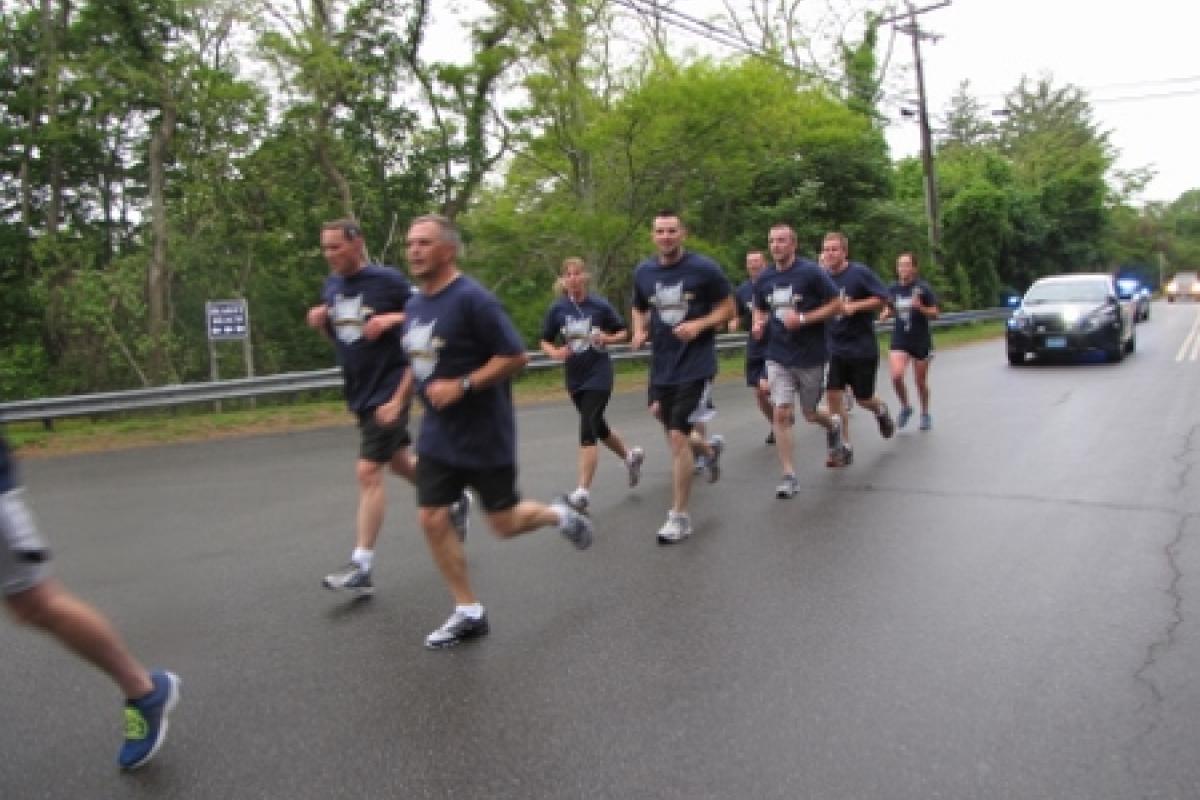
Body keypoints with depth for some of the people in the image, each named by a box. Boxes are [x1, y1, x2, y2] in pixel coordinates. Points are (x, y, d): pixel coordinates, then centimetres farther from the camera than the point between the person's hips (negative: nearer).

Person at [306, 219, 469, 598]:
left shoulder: (387, 279, -11)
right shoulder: (331, 285, 8)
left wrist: (393, 318, -21)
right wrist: (319, 321, -1)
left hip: (389, 388, -8)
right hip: (360, 392, 8)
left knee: (368, 470, -12)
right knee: (399, 463, 19)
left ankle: (361, 567, -7)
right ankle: (456, 499, 43)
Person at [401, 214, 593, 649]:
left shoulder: (472, 298, -17)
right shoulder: (414, 304, 7)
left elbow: (516, 356, -19)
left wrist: (462, 386, -23)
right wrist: (400, 399, 14)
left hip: (484, 434, -7)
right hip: (437, 434, 7)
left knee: (503, 524, 2)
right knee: (432, 519, 2)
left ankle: (559, 514, 34)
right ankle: (469, 612, 16)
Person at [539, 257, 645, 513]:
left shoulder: (600, 306, -7)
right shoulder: (557, 309, -1)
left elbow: (623, 332, 4)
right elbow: (545, 342, 6)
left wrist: (607, 339, -16)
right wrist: (555, 353, -15)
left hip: (599, 375, -4)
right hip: (574, 378, 4)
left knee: (588, 429, -14)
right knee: (598, 427, 17)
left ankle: (583, 491, -12)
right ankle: (631, 455, 45)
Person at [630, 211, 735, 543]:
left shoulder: (704, 268, -8)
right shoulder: (643, 272, 4)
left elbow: (728, 308, -2)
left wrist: (699, 325, -18)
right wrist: (639, 332, -2)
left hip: (696, 364, -5)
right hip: (661, 366, 5)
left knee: (677, 437, -11)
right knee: (674, 435, 15)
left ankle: (679, 517, 1)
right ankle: (709, 448, 51)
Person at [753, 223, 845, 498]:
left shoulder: (811, 272, -10)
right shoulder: (764, 278, 3)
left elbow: (836, 304, -9)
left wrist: (803, 319, -20)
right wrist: (758, 324, -4)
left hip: (810, 356, -3)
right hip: (778, 357, 3)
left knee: (810, 414, 11)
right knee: (781, 414, -8)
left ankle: (833, 425, 48)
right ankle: (789, 475, 0)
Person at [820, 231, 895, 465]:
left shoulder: (860, 272, -11)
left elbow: (882, 298, -11)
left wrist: (854, 306, -21)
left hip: (863, 347, -4)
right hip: (834, 348, 4)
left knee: (863, 399, 6)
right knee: (833, 396, -7)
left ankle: (881, 410, 43)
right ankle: (845, 447, 3)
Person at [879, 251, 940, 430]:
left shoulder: (924, 288, -9)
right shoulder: (893, 289, 2)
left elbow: (935, 313, -6)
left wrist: (920, 307, -25)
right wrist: (885, 314, -6)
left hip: (921, 341, -2)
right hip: (899, 340, 2)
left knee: (921, 381, 8)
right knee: (896, 376, -18)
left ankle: (925, 414, 31)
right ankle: (905, 407, 8)